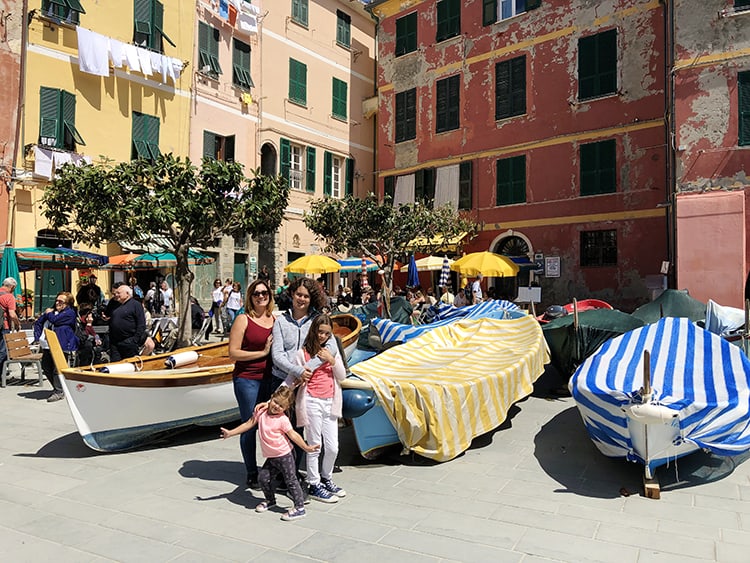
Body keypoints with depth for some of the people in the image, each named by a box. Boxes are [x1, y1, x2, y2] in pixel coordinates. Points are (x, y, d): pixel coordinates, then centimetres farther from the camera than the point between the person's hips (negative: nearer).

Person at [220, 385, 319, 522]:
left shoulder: (283, 420, -16)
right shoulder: (262, 413, 0)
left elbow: (293, 435, -14)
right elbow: (248, 424, 11)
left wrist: (306, 447, -22)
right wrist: (230, 433, 12)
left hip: (284, 456, -7)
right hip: (271, 457, 7)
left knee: (291, 480, -3)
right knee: (263, 477, 12)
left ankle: (300, 508, 6)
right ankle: (270, 500, 37)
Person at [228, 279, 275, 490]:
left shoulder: (276, 320, 10)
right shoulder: (243, 320, -5)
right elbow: (233, 353, -10)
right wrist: (263, 353, -13)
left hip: (271, 378, 5)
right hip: (247, 379, -4)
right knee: (249, 426, 4)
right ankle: (252, 473, 18)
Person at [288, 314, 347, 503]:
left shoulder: (332, 350, 11)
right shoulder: (302, 352, -4)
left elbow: (342, 376, 9)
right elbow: (291, 379, -5)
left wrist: (331, 360, -6)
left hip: (330, 402, 5)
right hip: (312, 402, -5)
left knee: (333, 447, 10)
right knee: (314, 447, 2)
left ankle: (326, 479, 32)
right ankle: (314, 486, 18)